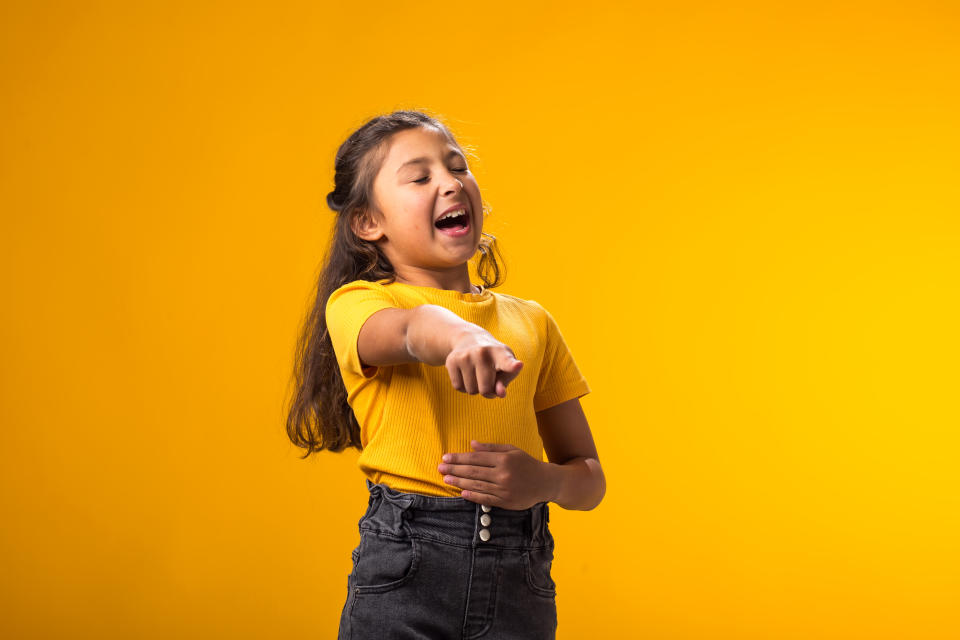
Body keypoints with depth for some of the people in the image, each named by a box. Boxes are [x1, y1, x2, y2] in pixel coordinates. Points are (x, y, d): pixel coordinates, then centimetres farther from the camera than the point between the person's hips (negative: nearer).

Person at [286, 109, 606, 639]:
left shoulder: (532, 322, 11)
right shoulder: (356, 304, -1)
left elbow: (588, 476, 14)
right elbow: (412, 328, -26)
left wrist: (543, 482, -8)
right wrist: (464, 337, -48)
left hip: (520, 581, 4)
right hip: (403, 576, -3)